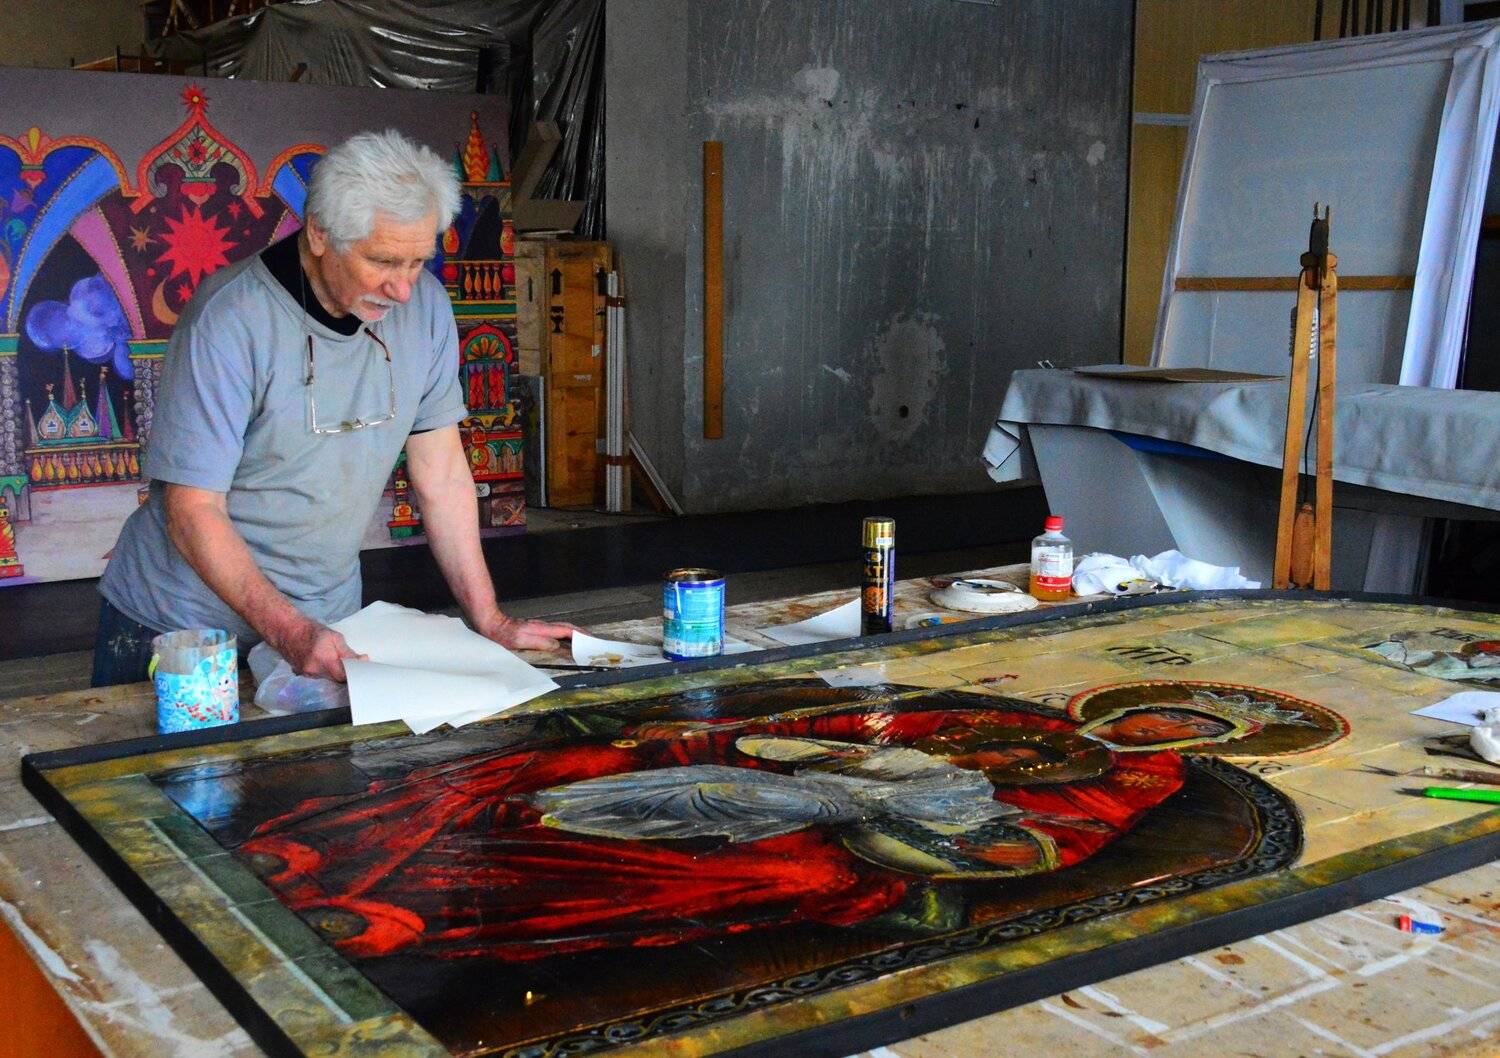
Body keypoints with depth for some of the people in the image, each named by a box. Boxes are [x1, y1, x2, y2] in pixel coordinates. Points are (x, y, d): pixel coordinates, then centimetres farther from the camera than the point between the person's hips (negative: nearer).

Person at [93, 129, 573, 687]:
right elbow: (193, 510, -21)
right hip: (181, 624, -4)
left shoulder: (424, 305, -7)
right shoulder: (229, 320, -22)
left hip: (327, 616, 4)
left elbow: (440, 473, 0)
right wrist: (290, 632, -31)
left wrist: (489, 620, -3)